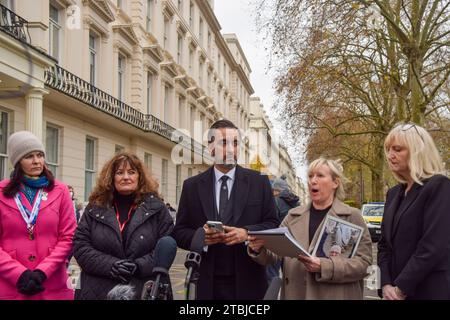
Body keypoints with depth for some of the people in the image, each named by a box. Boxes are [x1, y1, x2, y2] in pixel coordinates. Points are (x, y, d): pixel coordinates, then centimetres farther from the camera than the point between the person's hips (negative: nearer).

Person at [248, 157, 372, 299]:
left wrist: (323, 266, -21)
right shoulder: (293, 216, 8)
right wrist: (260, 249, -17)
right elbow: (274, 252, 4)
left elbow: (363, 261, -10)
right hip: (295, 293, 3)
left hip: (336, 295, -3)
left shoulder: (352, 216, -3)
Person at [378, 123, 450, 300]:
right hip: (395, 292, 7)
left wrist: (400, 289, -17)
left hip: (431, 291, -7)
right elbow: (385, 244, 11)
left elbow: (433, 247, -18)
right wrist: (386, 285, -4)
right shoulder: (394, 193, 13)